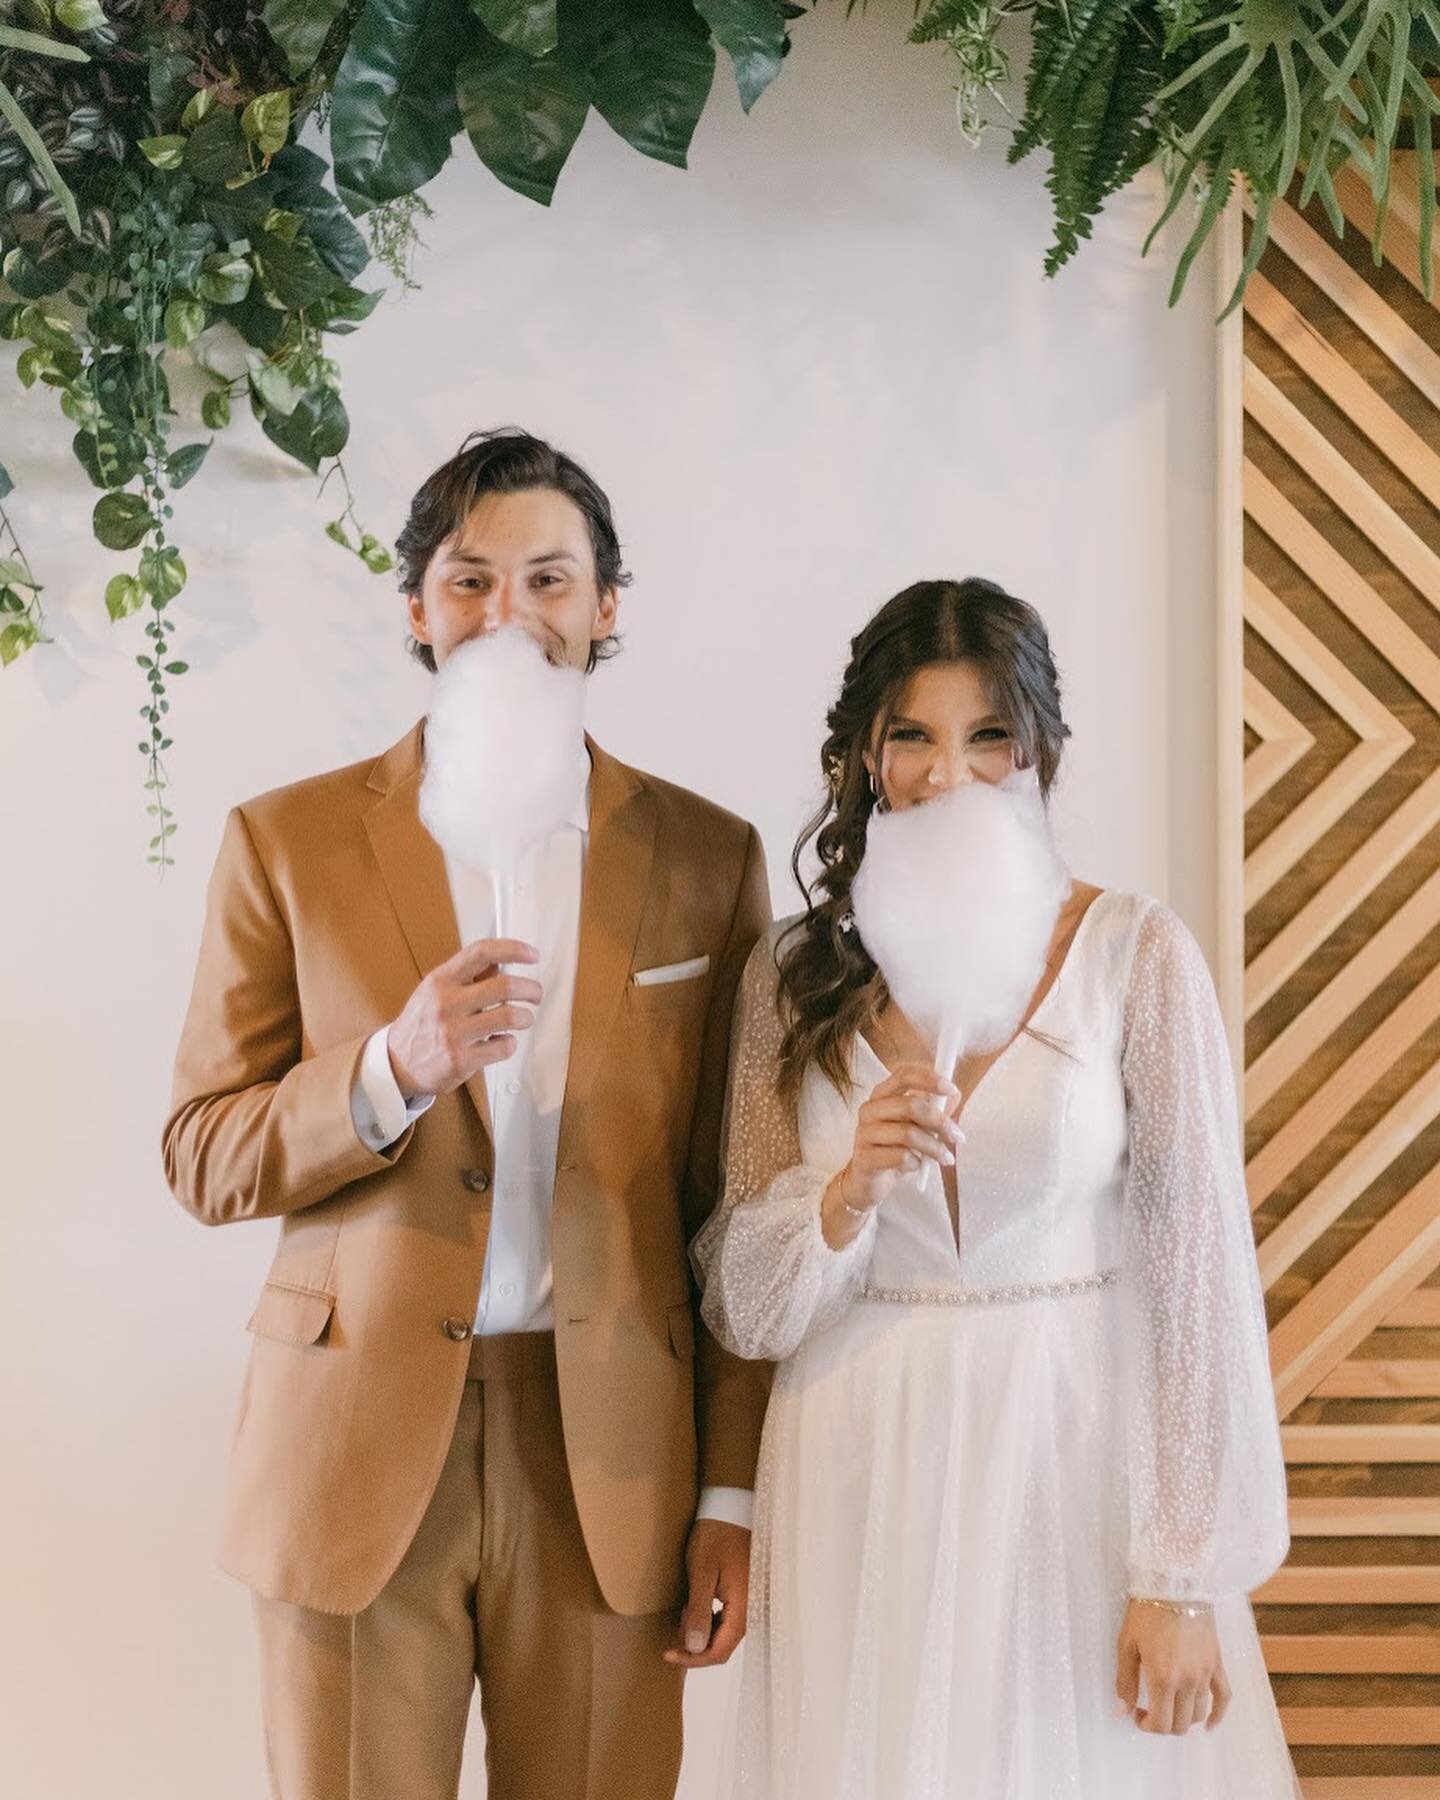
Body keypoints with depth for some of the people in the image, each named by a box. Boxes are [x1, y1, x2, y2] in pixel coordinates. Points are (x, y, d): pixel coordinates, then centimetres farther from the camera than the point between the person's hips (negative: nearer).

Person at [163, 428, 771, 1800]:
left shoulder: (705, 857, 5)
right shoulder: (287, 843, 3)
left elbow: (734, 1207, 6)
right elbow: (203, 1159, 1)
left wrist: (734, 1492, 2)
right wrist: (394, 1069, -17)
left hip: (609, 1463, 1)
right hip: (356, 1451, 0)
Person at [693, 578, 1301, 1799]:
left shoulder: (1136, 954, -6)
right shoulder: (798, 970, 3)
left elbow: (1200, 1272, -7)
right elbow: (747, 1307, 2)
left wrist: (1183, 1576, -10)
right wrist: (850, 1193, -18)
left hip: (1082, 1469, -2)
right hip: (865, 1495, 2)